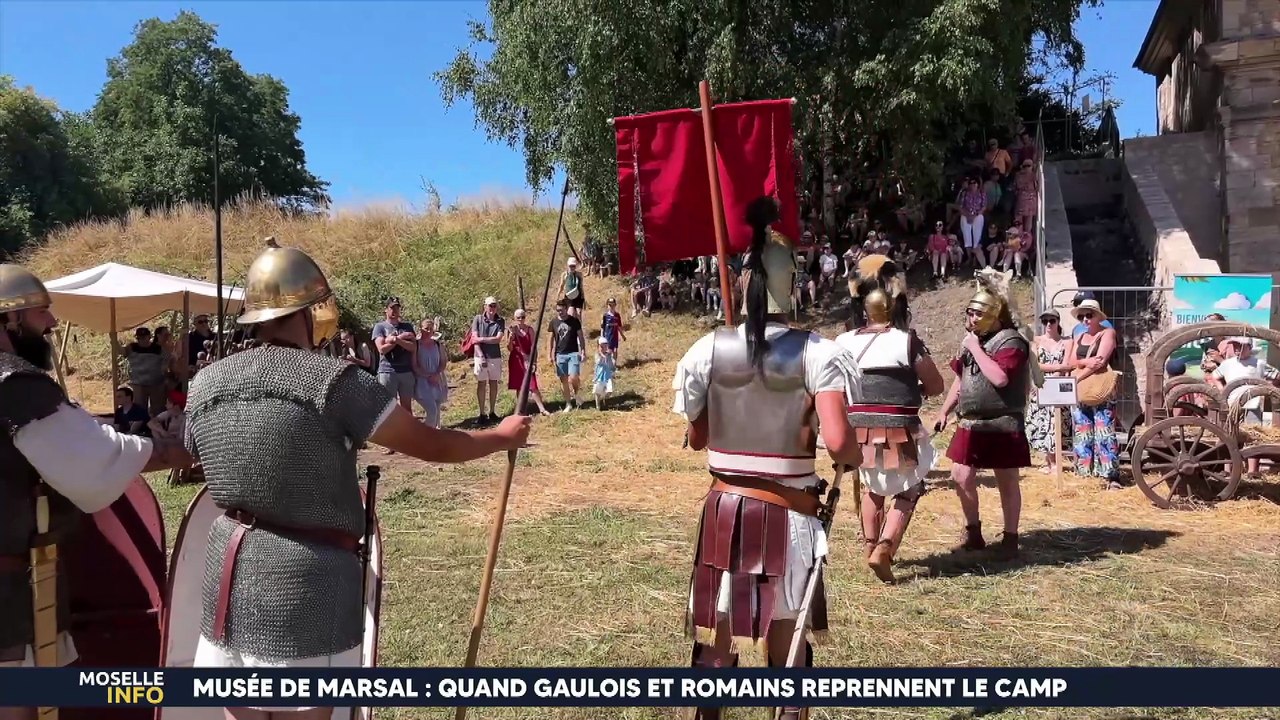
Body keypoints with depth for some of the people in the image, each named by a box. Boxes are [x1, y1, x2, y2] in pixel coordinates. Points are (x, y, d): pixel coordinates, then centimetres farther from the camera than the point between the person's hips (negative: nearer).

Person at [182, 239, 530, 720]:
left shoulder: (204, 385, 4)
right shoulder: (333, 381, -15)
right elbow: (431, 445, -9)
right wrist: (504, 436, 9)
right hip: (304, 582, -6)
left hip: (227, 576, 6)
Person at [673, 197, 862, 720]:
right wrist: (859, 459, 1)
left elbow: (696, 438, 3)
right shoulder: (817, 353, -13)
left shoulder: (709, 349, -6)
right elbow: (837, 443, -21)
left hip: (726, 509, 2)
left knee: (716, 634, 16)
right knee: (787, 641, 13)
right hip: (788, 514, -2)